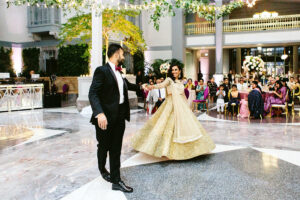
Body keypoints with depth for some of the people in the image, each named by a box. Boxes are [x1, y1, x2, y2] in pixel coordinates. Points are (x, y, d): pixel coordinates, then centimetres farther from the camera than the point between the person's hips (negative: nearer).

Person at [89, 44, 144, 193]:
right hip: (106, 116, -6)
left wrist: (141, 87, 47)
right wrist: (99, 113, -32)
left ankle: (116, 181, 17)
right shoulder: (102, 70, -11)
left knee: (116, 149, 9)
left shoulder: (119, 72, 14)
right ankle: (102, 169, 40)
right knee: (104, 146, 12)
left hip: (120, 116, 7)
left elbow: (127, 85, 35)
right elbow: (93, 93, -20)